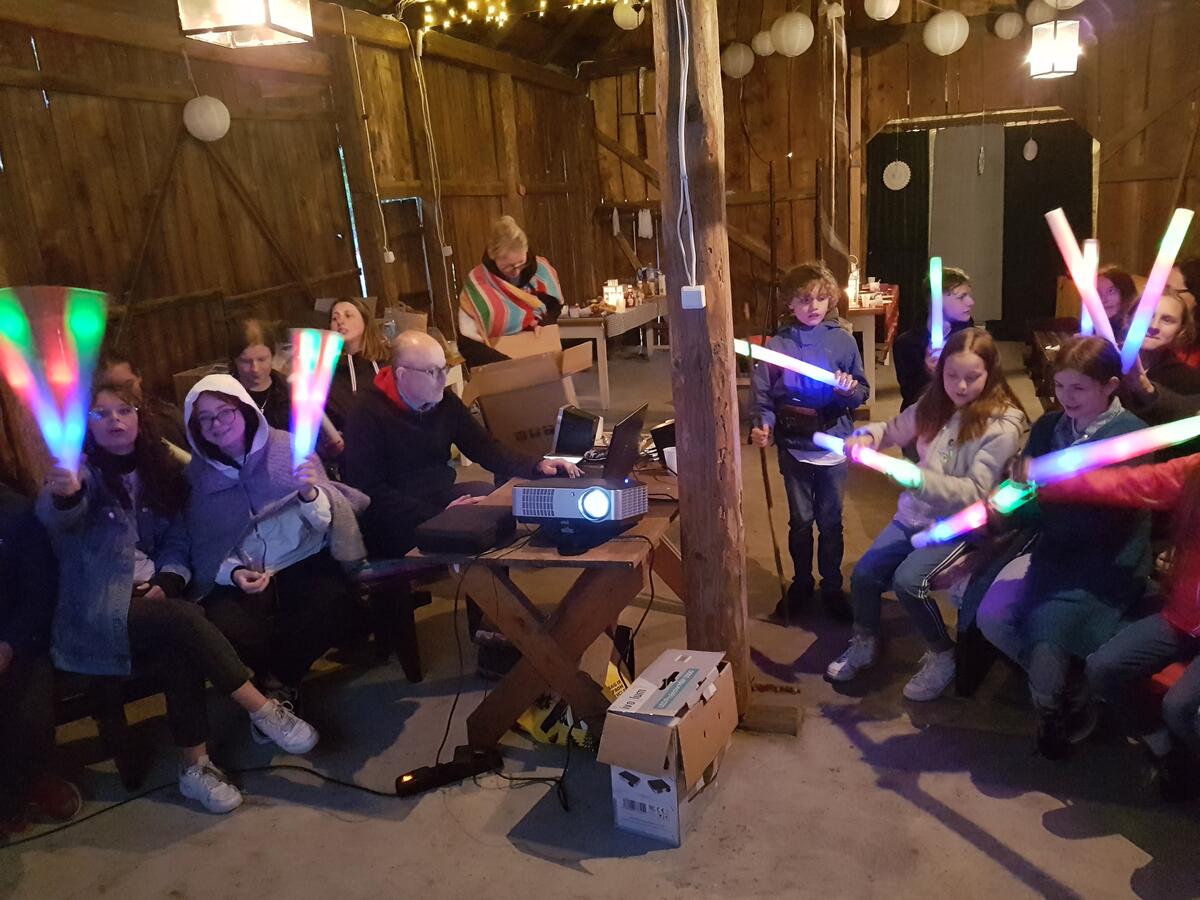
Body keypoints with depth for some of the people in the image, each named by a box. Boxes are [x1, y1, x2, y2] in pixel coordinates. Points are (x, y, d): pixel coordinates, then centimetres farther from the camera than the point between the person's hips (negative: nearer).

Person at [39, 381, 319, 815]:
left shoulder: (156, 470, 13)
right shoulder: (83, 474, -2)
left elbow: (177, 538, 11)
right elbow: (56, 516, -25)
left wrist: (166, 582, -9)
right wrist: (62, 495, -50)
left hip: (151, 597, 4)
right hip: (98, 612, -4)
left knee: (179, 643, -28)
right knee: (184, 620, -31)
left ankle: (194, 765, -22)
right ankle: (266, 712, -24)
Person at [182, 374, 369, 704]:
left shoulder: (287, 446, -1)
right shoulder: (196, 475, 5)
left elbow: (324, 521, -6)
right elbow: (203, 547, 8)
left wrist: (309, 494, -28)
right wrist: (232, 572, -12)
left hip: (304, 563, -1)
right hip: (241, 578, 1)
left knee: (335, 608, -31)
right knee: (228, 629, -31)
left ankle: (277, 678, 0)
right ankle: (277, 677, 5)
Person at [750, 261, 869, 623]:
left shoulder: (843, 340, -2)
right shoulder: (777, 345, -5)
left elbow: (863, 391, 4)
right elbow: (763, 393, -6)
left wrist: (850, 389, -19)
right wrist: (763, 425, -23)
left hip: (834, 444, 0)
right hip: (794, 446, 0)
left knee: (831, 521, 11)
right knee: (800, 520, 12)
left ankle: (832, 587, 27)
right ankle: (801, 584, 30)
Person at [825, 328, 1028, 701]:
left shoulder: (1003, 424, -16)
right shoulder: (934, 405, 2)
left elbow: (974, 492, -22)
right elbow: (893, 430, 14)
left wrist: (919, 478, -37)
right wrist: (867, 435, -11)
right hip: (914, 515, 6)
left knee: (908, 580, -26)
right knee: (863, 575, -7)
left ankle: (942, 656, 0)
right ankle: (865, 644, 22)